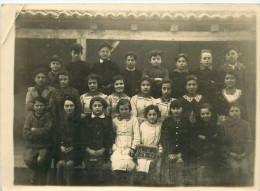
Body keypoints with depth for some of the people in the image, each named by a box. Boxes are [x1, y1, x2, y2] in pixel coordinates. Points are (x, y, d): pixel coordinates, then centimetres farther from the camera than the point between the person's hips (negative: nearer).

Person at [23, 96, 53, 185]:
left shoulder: (48, 116, 0)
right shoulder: (30, 115, 5)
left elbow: (48, 131, -13)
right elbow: (25, 134, -4)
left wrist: (34, 130, -6)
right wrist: (41, 132, -11)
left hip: (45, 146, -2)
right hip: (31, 146, 2)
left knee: (41, 160, -29)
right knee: (28, 160, -24)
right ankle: (38, 172, 12)